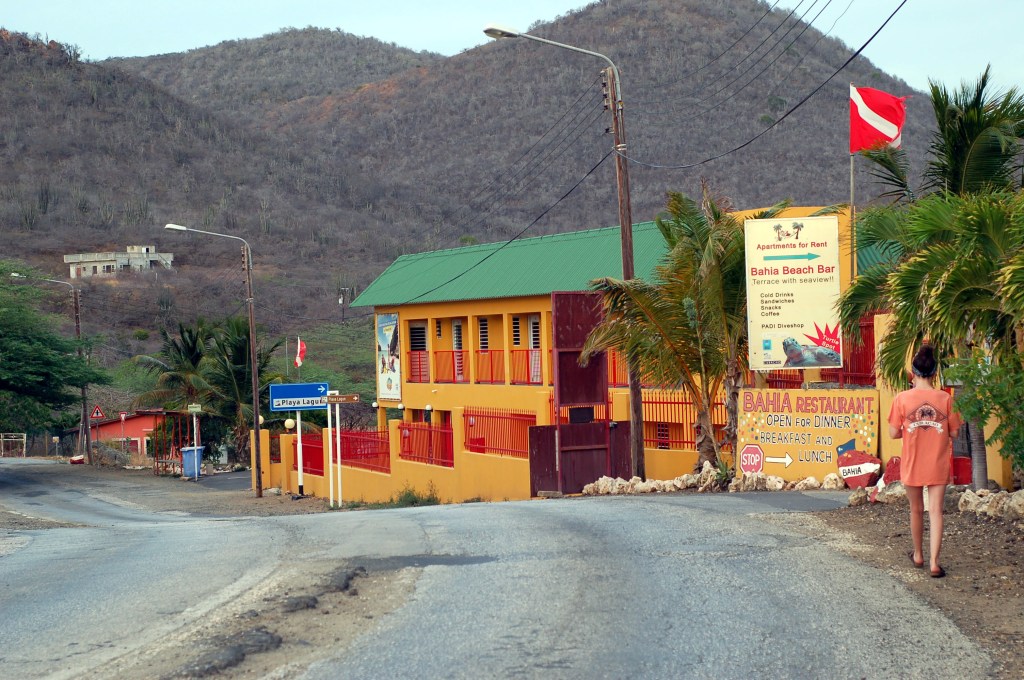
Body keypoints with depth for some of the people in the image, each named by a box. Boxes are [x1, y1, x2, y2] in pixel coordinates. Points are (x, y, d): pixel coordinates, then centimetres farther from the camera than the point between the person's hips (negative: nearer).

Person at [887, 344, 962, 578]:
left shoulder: (902, 398, -9)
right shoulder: (945, 398, -7)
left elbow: (893, 433, -8)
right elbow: (954, 432, -2)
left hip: (912, 465, 0)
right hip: (938, 464, 0)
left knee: (916, 510, 18)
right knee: (936, 511, 0)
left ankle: (918, 555, 33)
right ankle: (934, 563, -8)